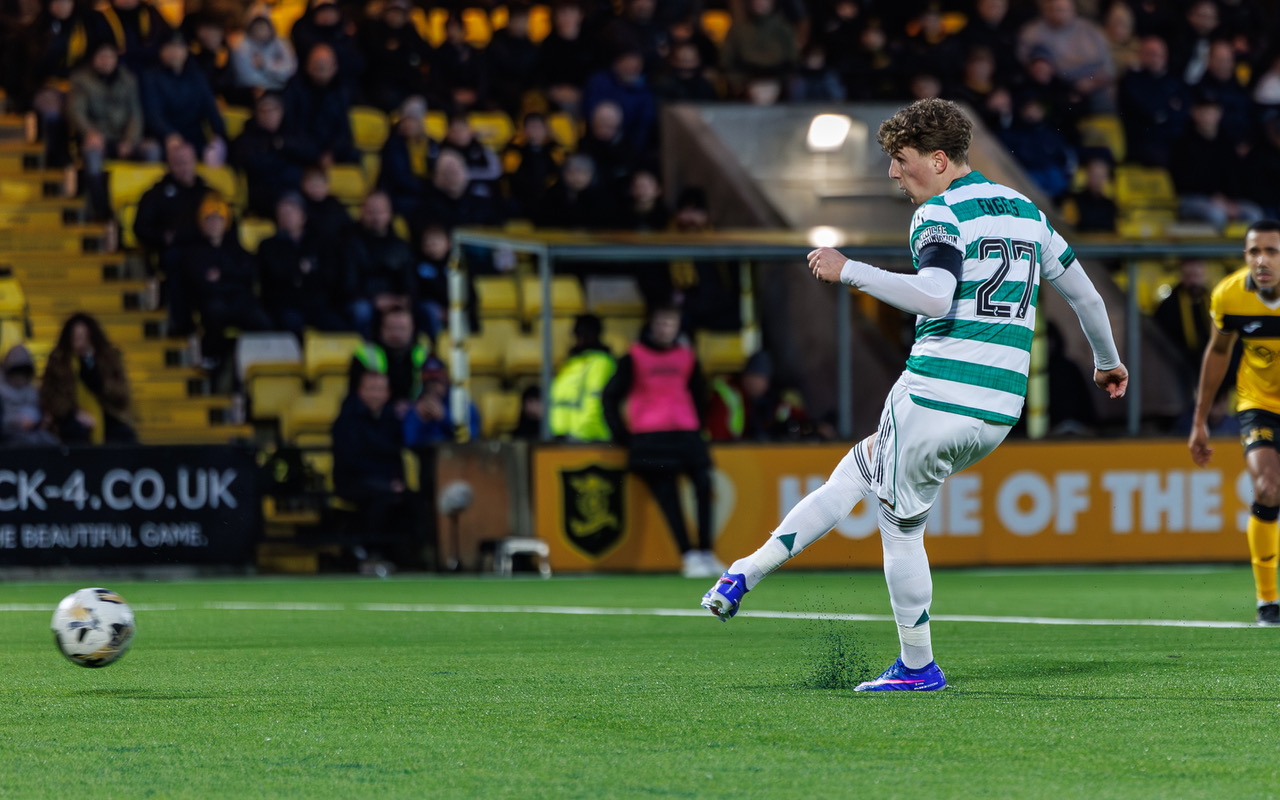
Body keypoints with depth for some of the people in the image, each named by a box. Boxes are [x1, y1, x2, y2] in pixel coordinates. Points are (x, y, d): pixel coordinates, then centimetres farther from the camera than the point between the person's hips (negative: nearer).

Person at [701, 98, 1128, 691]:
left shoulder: (941, 215, -8)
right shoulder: (1025, 211, 16)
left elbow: (935, 296, -26)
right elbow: (1084, 292, 25)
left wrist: (848, 271, -18)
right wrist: (1107, 359, 41)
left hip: (934, 393, -8)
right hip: (997, 414, 8)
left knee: (901, 527, 9)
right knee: (859, 468, 20)